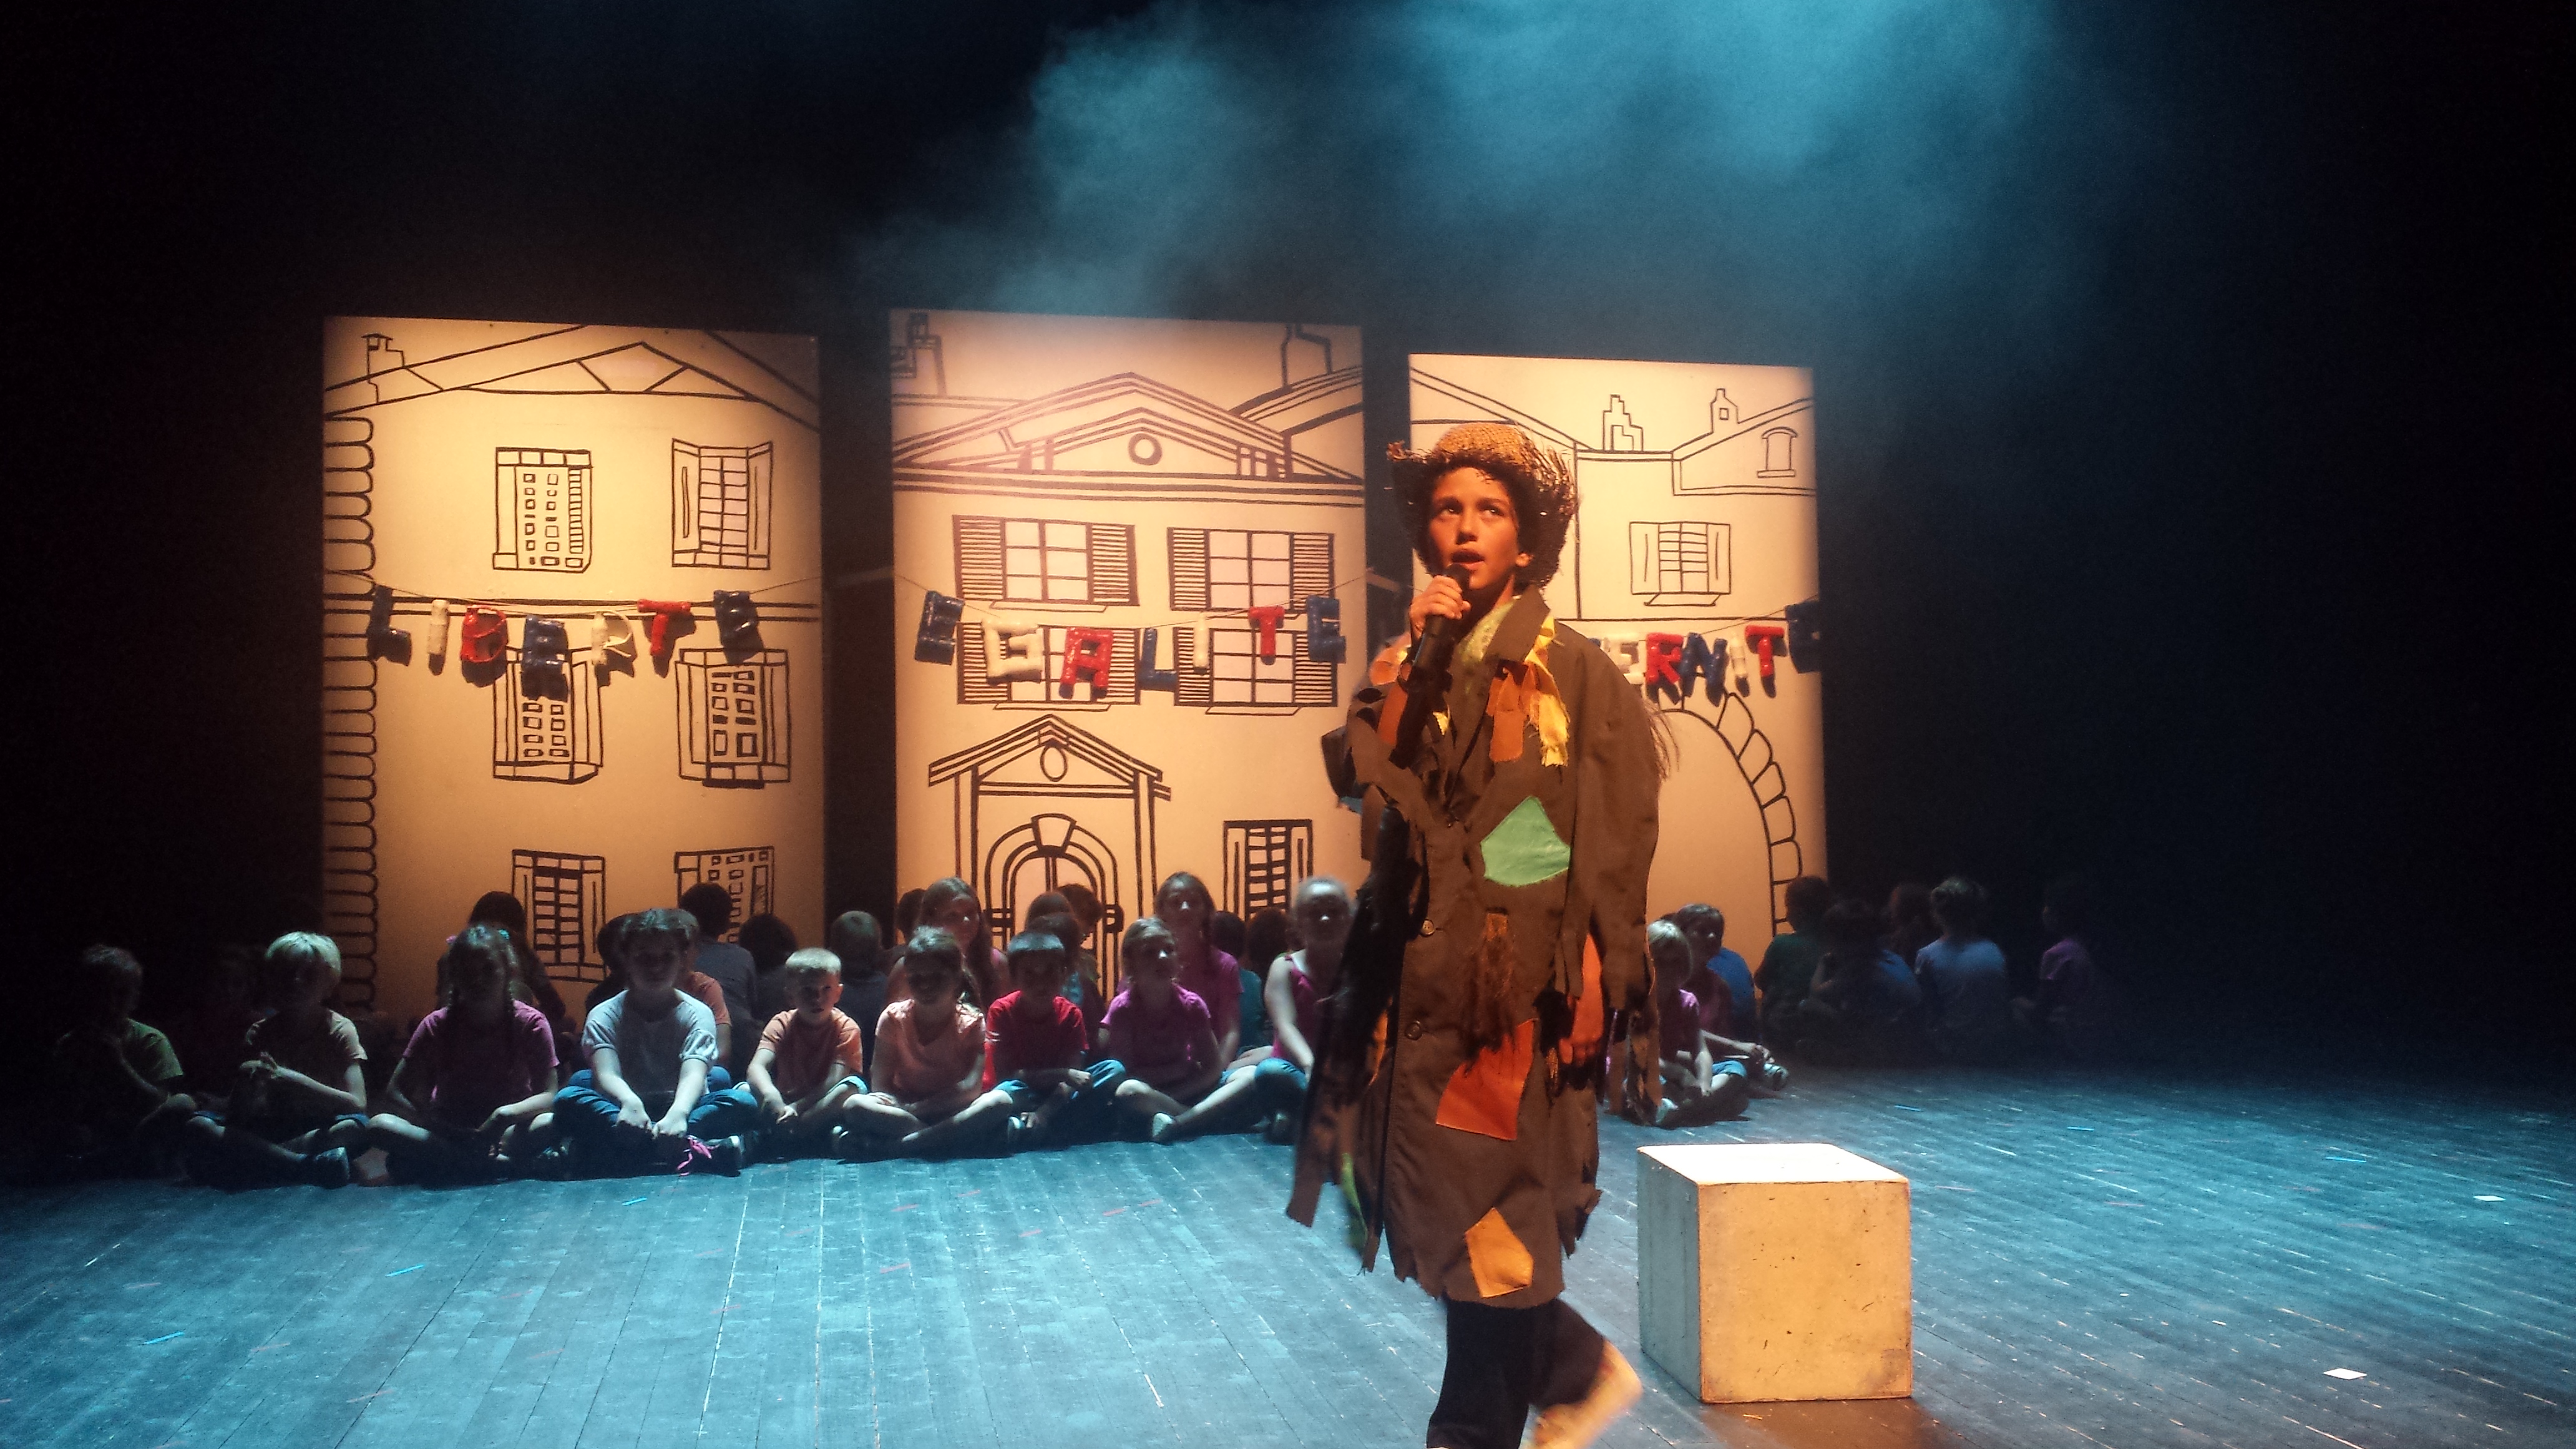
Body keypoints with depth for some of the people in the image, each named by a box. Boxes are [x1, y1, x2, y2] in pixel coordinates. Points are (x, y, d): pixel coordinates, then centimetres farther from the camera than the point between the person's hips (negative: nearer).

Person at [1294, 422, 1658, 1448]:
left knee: (1486, 1216, 0)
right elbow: (1351, 772, -3)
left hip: (1517, 980, -6)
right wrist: (1406, 655, -10)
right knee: (1427, 1207, 10)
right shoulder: (1414, 667, 13)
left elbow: (1613, 843, -7)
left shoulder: (1573, 670, -3)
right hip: (1421, 975, 6)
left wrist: (1581, 982, -14)